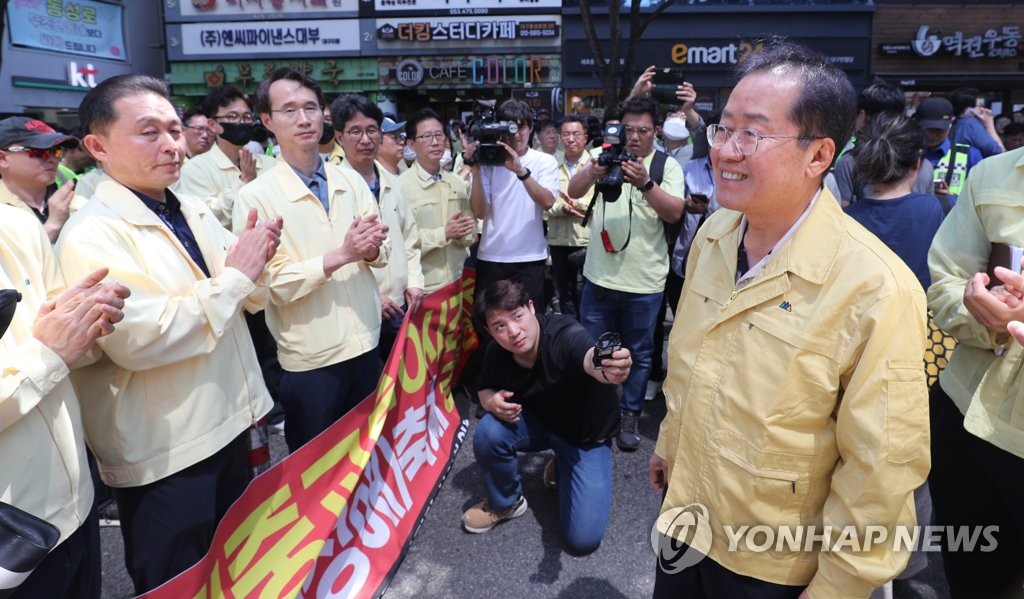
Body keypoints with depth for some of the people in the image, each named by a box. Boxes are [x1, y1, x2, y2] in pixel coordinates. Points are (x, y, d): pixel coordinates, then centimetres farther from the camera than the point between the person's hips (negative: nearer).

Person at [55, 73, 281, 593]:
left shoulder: (195, 211, 6)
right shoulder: (91, 236, -18)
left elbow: (248, 298, 12)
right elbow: (137, 340, -29)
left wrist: (255, 264, -11)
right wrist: (235, 274, -22)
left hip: (229, 424, 7)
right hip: (164, 455, -7)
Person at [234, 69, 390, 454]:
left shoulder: (352, 183, 4)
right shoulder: (255, 197, -11)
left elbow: (381, 252, 6)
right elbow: (273, 283, -17)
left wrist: (369, 248, -17)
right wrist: (341, 255, -24)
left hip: (365, 344, 5)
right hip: (310, 358, -4)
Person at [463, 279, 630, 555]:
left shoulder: (565, 334, -37)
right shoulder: (496, 353, -20)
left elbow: (591, 359, -59)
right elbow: (486, 389, 0)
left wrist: (609, 370, -84)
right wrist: (492, 401, -25)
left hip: (587, 434, -3)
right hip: (538, 421, 3)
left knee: (583, 538, -11)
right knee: (488, 432, -29)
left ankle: (564, 466, 19)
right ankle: (505, 503, 2)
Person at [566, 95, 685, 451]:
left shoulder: (667, 165, -1)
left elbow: (674, 213, -12)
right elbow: (573, 191, -11)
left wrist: (646, 184, -27)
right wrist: (593, 172, -32)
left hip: (644, 281, -1)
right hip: (599, 276, 1)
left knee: (639, 353, 11)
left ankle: (630, 416, 28)